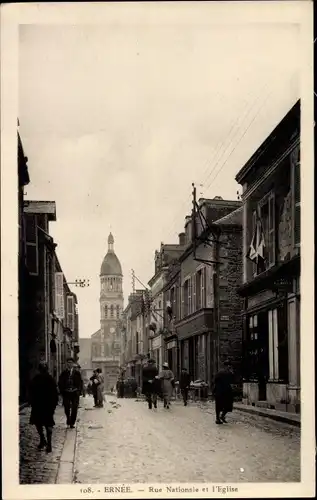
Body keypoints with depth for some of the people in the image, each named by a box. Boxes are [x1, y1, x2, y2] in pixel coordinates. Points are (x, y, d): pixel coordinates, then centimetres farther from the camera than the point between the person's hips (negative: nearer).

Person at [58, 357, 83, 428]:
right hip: (66, 393, 0)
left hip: (75, 393, 0)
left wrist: (79, 391, -6)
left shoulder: (77, 373, 6)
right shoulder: (63, 373, 7)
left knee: (74, 409, -2)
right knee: (67, 408, 0)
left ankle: (72, 423, 8)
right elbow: (60, 383, 8)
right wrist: (62, 391, -4)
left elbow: (80, 382, 6)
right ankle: (68, 422, 19)